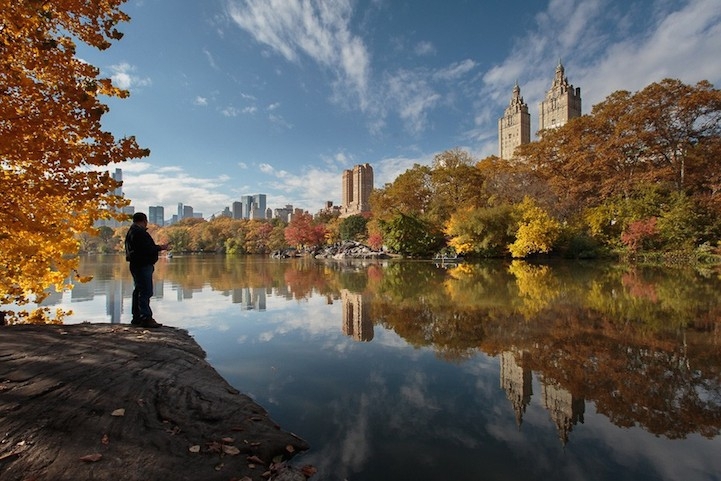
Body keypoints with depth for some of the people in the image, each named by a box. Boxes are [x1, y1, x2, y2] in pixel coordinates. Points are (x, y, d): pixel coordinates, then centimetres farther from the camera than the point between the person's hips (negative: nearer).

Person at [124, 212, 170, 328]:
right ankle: (146, 318, -11)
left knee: (138, 291, 15)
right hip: (143, 266, -11)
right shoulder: (139, 232, -16)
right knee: (146, 291, -11)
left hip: (137, 265, 11)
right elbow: (147, 249, -23)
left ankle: (137, 317, 23)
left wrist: (157, 247, 16)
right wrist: (161, 247, -11)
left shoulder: (131, 231, 18)